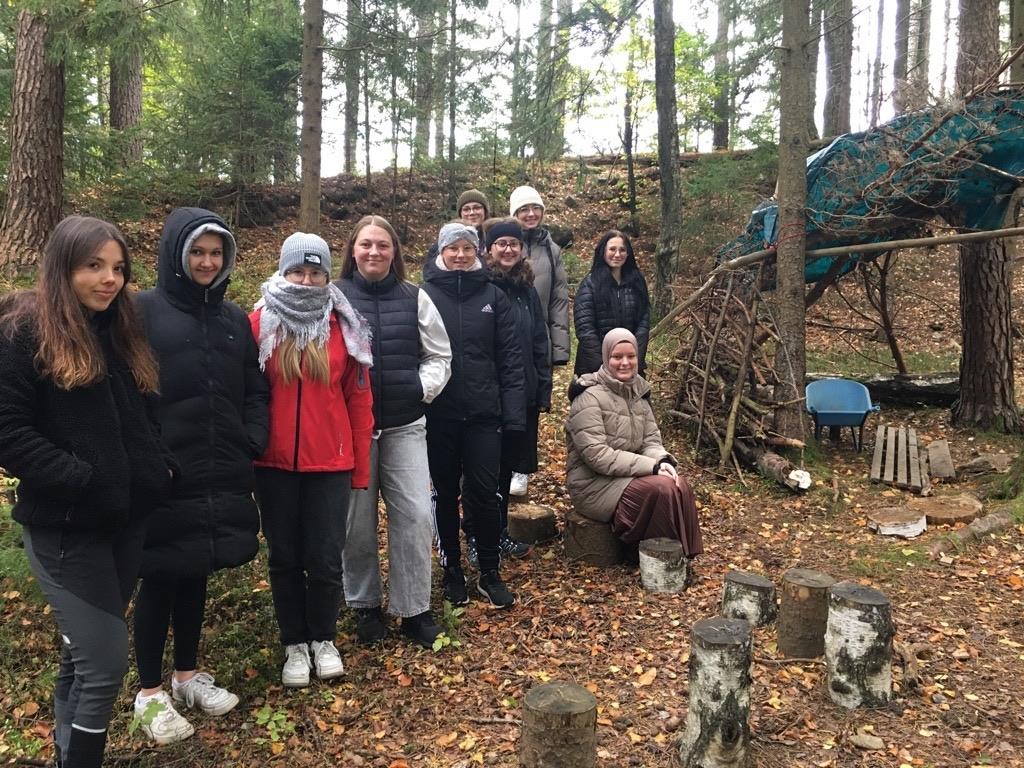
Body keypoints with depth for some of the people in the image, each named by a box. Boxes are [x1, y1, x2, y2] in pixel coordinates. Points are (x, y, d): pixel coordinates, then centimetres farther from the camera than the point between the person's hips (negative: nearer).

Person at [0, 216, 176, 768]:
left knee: (84, 654, 18)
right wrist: (84, 481, -19)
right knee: (106, 660, -7)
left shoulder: (122, 331, 11)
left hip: (126, 519, 7)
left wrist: (161, 469, 3)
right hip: (64, 526, -6)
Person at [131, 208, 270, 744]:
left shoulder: (233, 318, 11)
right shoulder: (144, 311, -5)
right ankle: (150, 693, 24)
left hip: (221, 477, 5)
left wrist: (251, 444, 0)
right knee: (159, 579, 7)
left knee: (196, 575, 17)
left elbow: (255, 390, 13)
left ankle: (187, 675, 33)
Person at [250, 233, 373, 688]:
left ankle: (323, 640, 28)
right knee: (285, 558, 12)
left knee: (326, 559, 6)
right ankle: (294, 644, 29)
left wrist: (361, 467, 3)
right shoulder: (259, 324, -1)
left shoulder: (344, 326, 2)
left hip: (330, 464, 0)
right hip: (275, 464, 0)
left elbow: (358, 399, 3)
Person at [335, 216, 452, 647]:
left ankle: (413, 608, 15)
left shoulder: (415, 299, 6)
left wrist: (422, 389, -4)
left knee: (415, 516, 0)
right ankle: (365, 605, 27)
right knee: (358, 521, 8)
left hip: (405, 426, 2)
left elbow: (439, 356, 10)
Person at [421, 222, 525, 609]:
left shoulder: (493, 296, 4)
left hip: (483, 414, 1)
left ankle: (490, 573, 19)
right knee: (446, 494, 11)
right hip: (439, 415, 0)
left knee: (484, 494, 2)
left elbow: (510, 358, 2)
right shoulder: (424, 296, 0)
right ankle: (452, 569, 27)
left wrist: (514, 412, -4)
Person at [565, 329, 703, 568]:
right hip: (593, 484, -7)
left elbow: (651, 439, 7)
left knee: (678, 484, -17)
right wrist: (651, 466, -24)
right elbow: (598, 456, -23)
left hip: (627, 475, 7)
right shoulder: (589, 398, -16)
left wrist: (663, 460, -18)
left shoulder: (637, 393, 10)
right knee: (661, 490, -25)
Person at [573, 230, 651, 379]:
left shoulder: (637, 281, 6)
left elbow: (644, 323, 1)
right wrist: (603, 366, -17)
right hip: (594, 367, -3)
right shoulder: (589, 284, -5)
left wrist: (636, 360, -10)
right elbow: (584, 329, -12)